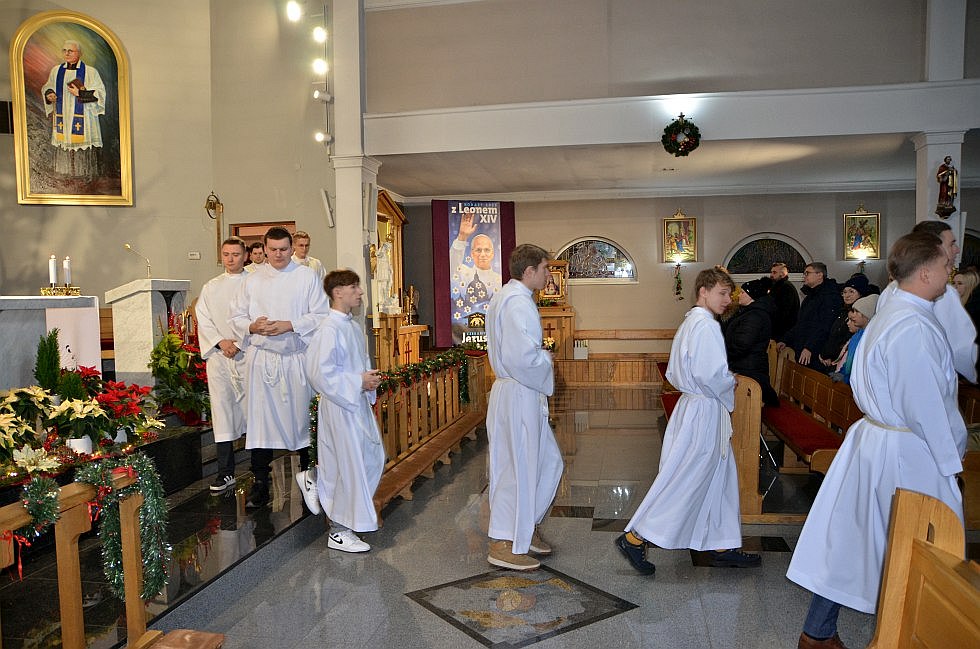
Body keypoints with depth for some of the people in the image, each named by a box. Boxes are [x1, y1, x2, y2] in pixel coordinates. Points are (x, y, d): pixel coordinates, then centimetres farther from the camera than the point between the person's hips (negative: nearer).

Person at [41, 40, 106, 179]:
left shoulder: (90, 71, -1)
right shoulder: (56, 70, 13)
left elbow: (100, 92, -5)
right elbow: (47, 87, 25)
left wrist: (80, 93, -14)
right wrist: (48, 94, 3)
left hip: (83, 119, -4)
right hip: (62, 119, 4)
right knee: (63, 149, 4)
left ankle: (88, 177, -2)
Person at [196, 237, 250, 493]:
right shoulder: (211, 288, 14)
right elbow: (203, 320, 8)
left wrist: (239, 343, -12)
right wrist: (221, 341, -7)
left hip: (248, 354, -3)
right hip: (219, 356, 3)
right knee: (222, 409, 0)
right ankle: (225, 472, 4)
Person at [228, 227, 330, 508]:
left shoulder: (307, 277, 1)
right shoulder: (253, 279, 9)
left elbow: (321, 315, -4)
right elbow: (236, 316, 11)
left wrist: (290, 325, -16)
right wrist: (252, 327, -10)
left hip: (296, 358, -1)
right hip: (261, 357, 2)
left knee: (301, 416, 6)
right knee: (260, 417, 3)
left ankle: (307, 473, 25)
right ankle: (260, 483, 12)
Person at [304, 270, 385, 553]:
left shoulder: (353, 326, 11)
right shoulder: (329, 329, -18)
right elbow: (321, 373, -23)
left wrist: (370, 378, 3)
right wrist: (358, 382, -19)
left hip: (359, 402, 9)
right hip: (340, 405, -9)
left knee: (374, 457, 15)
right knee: (349, 466, -2)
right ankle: (338, 532, 13)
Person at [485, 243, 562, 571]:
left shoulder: (504, 297, 14)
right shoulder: (518, 302, -20)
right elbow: (522, 357, -28)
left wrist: (540, 355, 10)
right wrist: (546, 359, -9)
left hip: (522, 395, 11)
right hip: (518, 396, -11)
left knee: (549, 462, 18)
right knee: (519, 469, 1)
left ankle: (527, 526, 32)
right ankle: (503, 545, 13)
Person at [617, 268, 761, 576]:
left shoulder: (688, 324, 15)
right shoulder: (706, 325, -16)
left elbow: (673, 374, 17)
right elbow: (713, 374, -25)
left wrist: (692, 386, 10)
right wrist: (731, 389, -7)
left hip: (691, 404, 10)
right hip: (705, 412, -10)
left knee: (719, 478, 16)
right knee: (684, 480, -4)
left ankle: (720, 547, 25)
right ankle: (635, 538, 2)